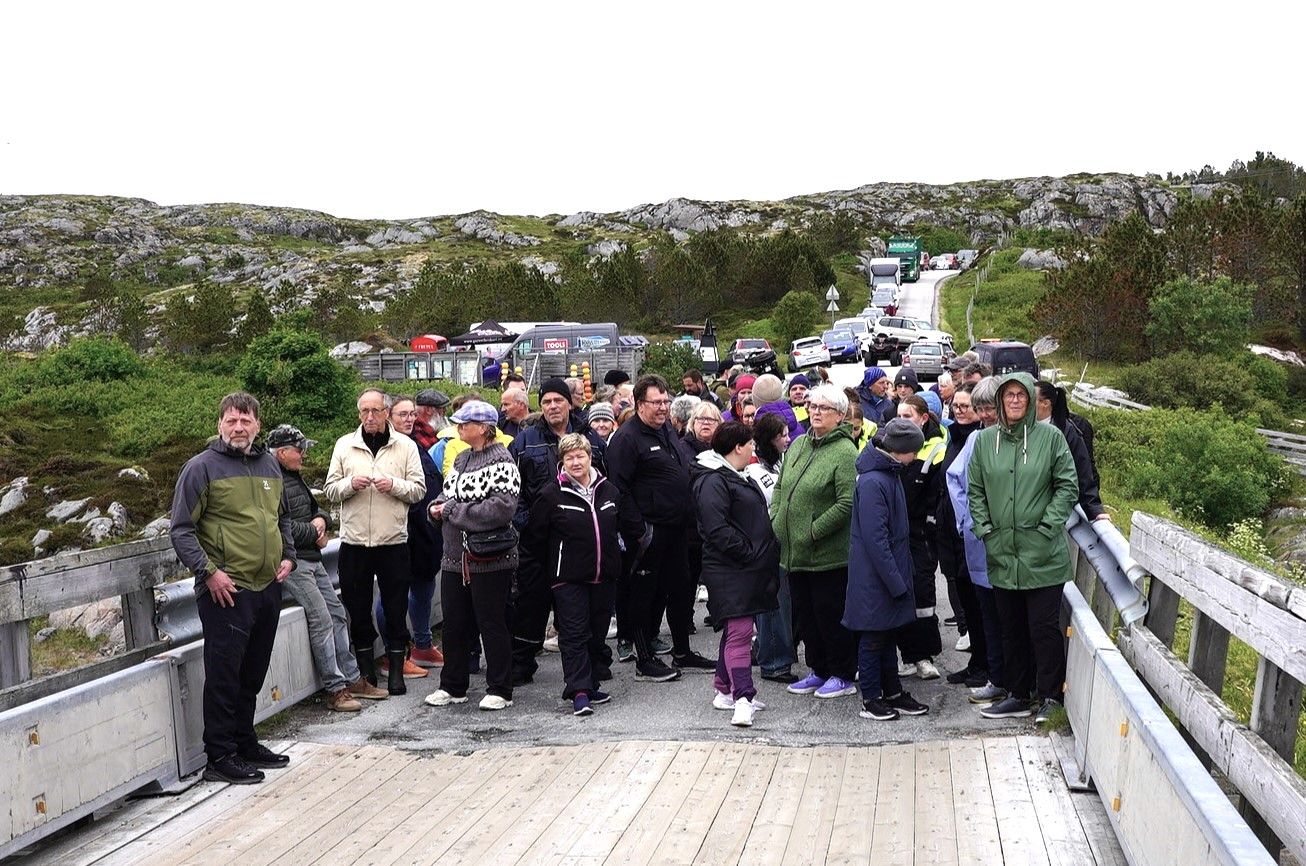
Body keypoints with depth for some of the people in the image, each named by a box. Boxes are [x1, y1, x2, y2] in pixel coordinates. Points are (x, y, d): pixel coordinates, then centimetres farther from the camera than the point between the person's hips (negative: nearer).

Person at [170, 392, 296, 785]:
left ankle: (245, 743, 28)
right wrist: (208, 571, -16)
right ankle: (219, 757, 7)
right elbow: (181, 529, -8)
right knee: (223, 675, -2)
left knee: (252, 674, 16)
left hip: (268, 587, 7)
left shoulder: (269, 465, 13)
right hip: (226, 590, -6)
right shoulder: (201, 467, -6)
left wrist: (287, 556, 12)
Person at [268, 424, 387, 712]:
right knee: (321, 621, -12)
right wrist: (315, 534, -9)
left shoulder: (294, 477, 18)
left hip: (312, 559, 10)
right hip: (293, 563, -10)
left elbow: (315, 508, 27)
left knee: (338, 615, 10)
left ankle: (352, 679, 18)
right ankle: (336, 689, -7)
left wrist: (321, 519, 3)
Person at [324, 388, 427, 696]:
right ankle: (365, 668, 22)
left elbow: (419, 489, 1)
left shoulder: (405, 445, 3)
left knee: (396, 608, 4)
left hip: (393, 541, -1)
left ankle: (396, 670, 15)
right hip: (354, 541, 2)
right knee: (358, 607, 9)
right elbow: (330, 489, 6)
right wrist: (350, 483, -13)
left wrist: (395, 485, -17)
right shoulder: (344, 445, 7)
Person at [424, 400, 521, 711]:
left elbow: (502, 508, -26)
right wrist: (437, 508, -2)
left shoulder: (501, 461, -14)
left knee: (492, 624, 2)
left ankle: (500, 690, 14)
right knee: (454, 623, 15)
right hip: (455, 557, 8)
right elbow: (446, 493, 23)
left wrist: (452, 510, -18)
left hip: (490, 559, -8)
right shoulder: (461, 458, 13)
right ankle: (453, 687, 28)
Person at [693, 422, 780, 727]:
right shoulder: (712, 482, -15)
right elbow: (717, 529, -23)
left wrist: (769, 553, 16)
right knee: (739, 633, -13)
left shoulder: (738, 478, 20)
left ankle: (725, 691, 25)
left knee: (736, 630, 16)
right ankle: (743, 700, -14)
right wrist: (749, 553, -19)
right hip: (730, 572, -11)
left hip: (749, 569, 11)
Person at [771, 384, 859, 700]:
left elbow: (847, 502, -21)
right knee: (804, 614, 16)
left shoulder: (844, 452, -14)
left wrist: (813, 531, -19)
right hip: (794, 552, 8)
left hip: (829, 554, -8)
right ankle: (819, 671, 31)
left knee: (831, 614, 2)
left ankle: (842, 676, 17)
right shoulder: (798, 445, 11)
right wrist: (775, 520, 5)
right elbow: (780, 487, 19)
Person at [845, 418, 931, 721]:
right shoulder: (872, 482, -22)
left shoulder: (890, 474, 10)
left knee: (888, 635, 17)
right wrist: (896, 581, -20)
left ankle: (893, 693, 27)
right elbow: (875, 537, -23)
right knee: (873, 637, 2)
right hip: (875, 578, -9)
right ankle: (871, 700, 13)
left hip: (891, 574, 9)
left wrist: (900, 576, 14)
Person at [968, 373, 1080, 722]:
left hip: (1043, 554, -4)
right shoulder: (985, 439, 5)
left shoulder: (1050, 436, -4)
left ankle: (1051, 697, 14)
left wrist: (1047, 526, -10)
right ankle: (1019, 696, 24)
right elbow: (975, 491, 10)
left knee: (1044, 628, 0)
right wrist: (985, 529, 1)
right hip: (1001, 553, 4)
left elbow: (1068, 486, -3)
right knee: (1012, 629, 13)